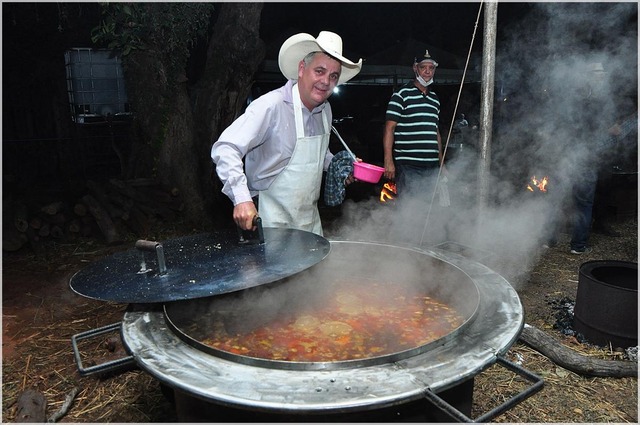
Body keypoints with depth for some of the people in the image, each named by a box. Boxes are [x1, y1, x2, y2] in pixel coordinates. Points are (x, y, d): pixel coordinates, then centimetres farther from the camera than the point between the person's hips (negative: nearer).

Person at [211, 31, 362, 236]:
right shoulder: (271, 106, -21)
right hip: (273, 219, -7)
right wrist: (242, 198, -38)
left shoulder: (325, 110, 3)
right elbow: (226, 148, -27)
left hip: (310, 217, 7)